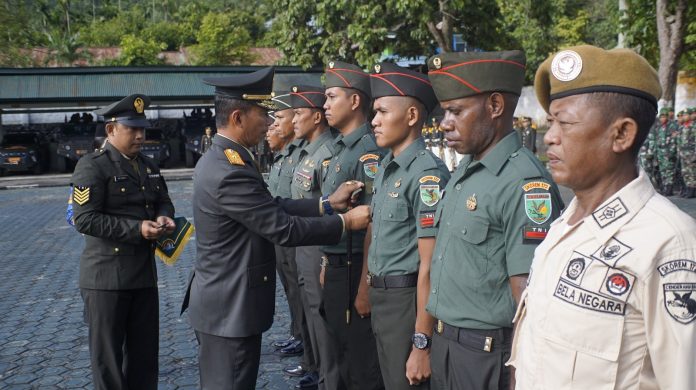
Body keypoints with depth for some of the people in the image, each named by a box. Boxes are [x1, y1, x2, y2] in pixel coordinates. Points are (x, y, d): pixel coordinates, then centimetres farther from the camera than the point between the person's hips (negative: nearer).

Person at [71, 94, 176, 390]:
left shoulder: (148, 165, 12)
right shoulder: (92, 166, -11)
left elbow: (163, 200, 19)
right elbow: (85, 219, -18)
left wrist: (163, 217, -6)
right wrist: (136, 229, -24)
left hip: (144, 270, 7)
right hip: (106, 276, -7)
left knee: (145, 349, 16)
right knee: (107, 352, 7)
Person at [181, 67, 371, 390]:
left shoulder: (219, 159, 7)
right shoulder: (230, 172, -25)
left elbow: (272, 208, 8)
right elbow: (283, 228, -22)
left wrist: (327, 203, 4)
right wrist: (346, 222, -12)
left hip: (223, 301, 10)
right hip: (230, 307, -10)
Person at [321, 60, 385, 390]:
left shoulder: (368, 152, -18)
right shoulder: (340, 150, 11)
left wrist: (365, 288, -22)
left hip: (354, 271, -9)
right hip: (335, 267, 9)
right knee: (339, 353, 21)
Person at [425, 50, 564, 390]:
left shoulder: (525, 184, -21)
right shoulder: (464, 171, 7)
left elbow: (528, 296, -21)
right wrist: (436, 342, 15)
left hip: (488, 358, -8)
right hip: (444, 346, 8)